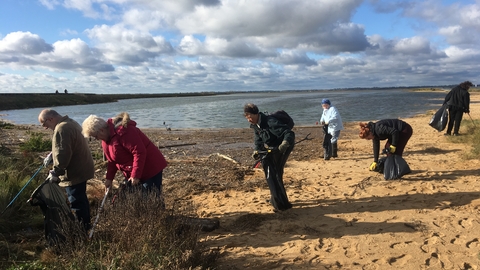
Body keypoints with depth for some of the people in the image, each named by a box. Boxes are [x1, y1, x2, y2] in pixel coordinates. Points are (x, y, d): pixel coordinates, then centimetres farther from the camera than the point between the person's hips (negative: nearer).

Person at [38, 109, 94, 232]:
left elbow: (63, 154, -28)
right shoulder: (70, 123, 12)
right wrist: (52, 155, 15)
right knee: (81, 199, 21)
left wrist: (56, 172, -20)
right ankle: (86, 226, 34)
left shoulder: (61, 129, -22)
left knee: (77, 202, 0)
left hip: (74, 173, -11)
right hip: (82, 169, 11)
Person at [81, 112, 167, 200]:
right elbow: (112, 160, 12)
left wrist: (135, 175, -25)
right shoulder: (107, 138, 5)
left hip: (150, 168, -9)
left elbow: (139, 152, -28)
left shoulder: (122, 132, -25)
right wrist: (109, 178, 4)